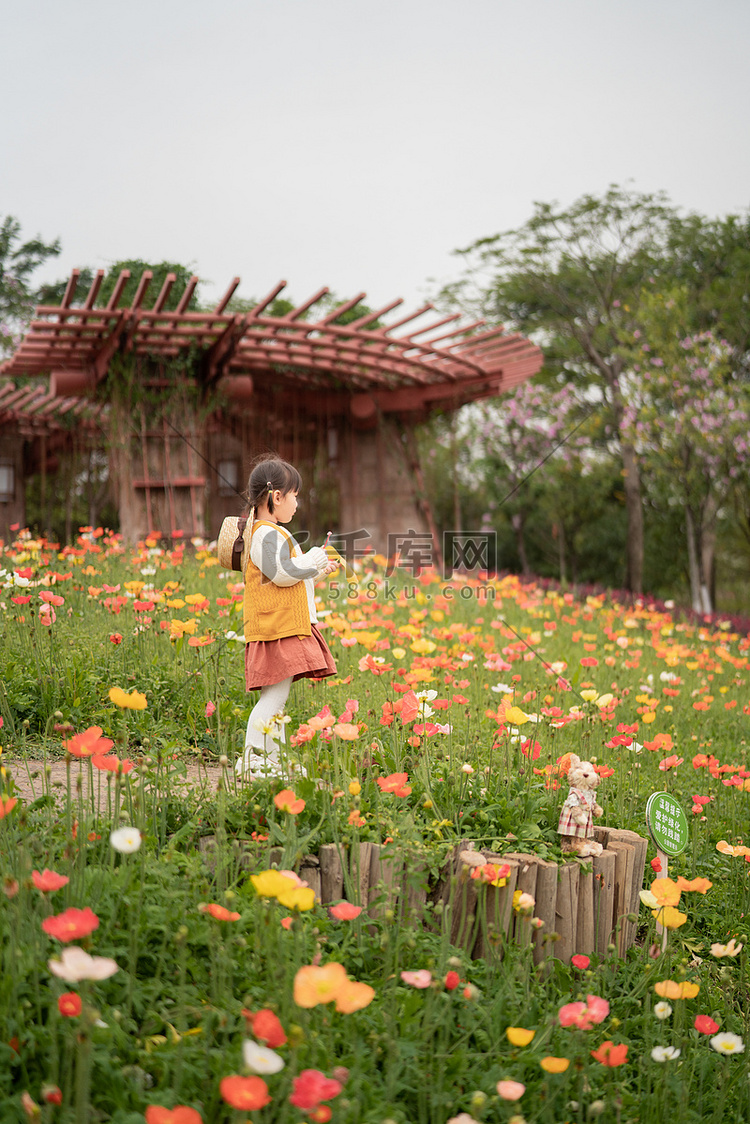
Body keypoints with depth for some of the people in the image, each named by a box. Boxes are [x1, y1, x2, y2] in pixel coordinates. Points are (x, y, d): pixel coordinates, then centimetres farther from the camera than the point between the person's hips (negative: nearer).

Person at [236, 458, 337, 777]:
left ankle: (270, 763, 15)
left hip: (287, 627, 11)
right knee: (274, 697, -11)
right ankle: (253, 762, -9)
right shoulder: (268, 534, -13)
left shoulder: (265, 532, 22)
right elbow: (282, 573, -23)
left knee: (275, 698, 11)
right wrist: (314, 560, -9)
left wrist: (318, 568, 25)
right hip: (278, 628, -11)